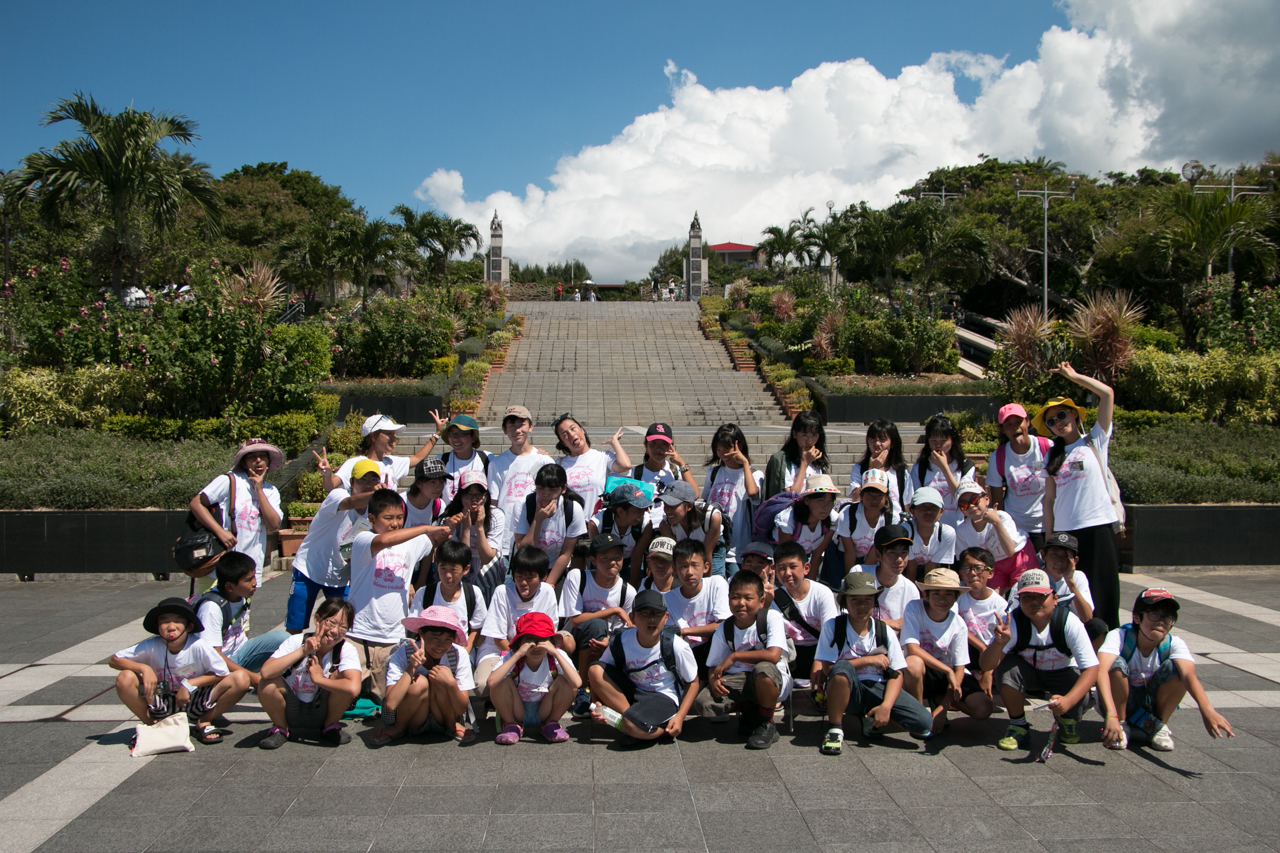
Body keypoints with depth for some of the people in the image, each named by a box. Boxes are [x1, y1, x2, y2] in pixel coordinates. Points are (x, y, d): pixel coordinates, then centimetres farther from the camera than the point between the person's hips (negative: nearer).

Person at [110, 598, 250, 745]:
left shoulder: (198, 646, -18)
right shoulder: (152, 647, -14)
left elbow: (221, 673, -12)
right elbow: (114, 660, -8)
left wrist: (189, 684, -19)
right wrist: (143, 668, -24)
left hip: (196, 704, -1)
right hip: (164, 707, 1)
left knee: (241, 679, -24)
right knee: (125, 679, -23)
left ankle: (203, 722, -2)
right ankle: (151, 724, 1)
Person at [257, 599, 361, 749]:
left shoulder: (347, 649, -17)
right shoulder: (296, 641, -16)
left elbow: (353, 688, -37)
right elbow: (266, 672, -33)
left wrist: (318, 678, -26)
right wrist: (303, 651, -33)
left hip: (322, 713, 0)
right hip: (291, 713, 0)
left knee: (341, 676, -25)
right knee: (267, 684, -28)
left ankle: (331, 727, 0)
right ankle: (281, 729, 1)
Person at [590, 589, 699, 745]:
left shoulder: (677, 646, -16)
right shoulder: (619, 643, -12)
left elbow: (693, 682, -4)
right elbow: (598, 679, -2)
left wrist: (679, 717, -15)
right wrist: (597, 705, -21)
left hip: (664, 697, -4)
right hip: (631, 693, 4)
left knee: (633, 726, -37)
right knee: (595, 670, -22)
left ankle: (664, 727, -5)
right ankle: (629, 715, -17)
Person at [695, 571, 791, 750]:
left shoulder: (772, 618, -14)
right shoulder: (724, 630, -2)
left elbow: (773, 655, -29)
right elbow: (713, 666, 3)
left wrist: (734, 656, -23)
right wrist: (714, 679, -22)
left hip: (774, 681, -3)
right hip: (739, 681, 4)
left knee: (763, 668, -39)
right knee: (703, 702, -20)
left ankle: (767, 725, -11)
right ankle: (748, 710, 10)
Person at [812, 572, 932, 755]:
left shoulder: (885, 632, -3)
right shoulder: (833, 626, -9)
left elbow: (896, 674, -5)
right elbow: (827, 668, -15)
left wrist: (886, 706, -21)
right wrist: (867, 660, -18)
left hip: (877, 688, 3)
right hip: (846, 690, -2)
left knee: (925, 724, -19)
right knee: (842, 667, -37)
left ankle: (872, 718, 8)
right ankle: (834, 729, -19)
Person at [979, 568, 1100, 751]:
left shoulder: (1070, 623, -27)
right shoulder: (1012, 622, -27)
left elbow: (1091, 668, -29)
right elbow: (986, 666, -33)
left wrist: (1068, 700, -46)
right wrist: (999, 643, -55)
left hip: (1062, 674, 0)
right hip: (1026, 674, 0)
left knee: (1076, 703, -30)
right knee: (1006, 666, -31)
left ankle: (1067, 721, 10)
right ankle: (1018, 726, -8)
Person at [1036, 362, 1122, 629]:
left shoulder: (1095, 441, 5)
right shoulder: (1052, 456, 15)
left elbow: (1107, 394, -5)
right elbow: (1049, 499, 11)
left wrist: (1073, 376, 3)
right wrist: (1049, 537, 5)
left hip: (1097, 527, -3)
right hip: (1063, 530, 4)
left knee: (1102, 593, -3)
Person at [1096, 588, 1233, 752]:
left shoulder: (1175, 644, -19)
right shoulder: (1119, 636, -27)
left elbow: (1189, 675, -40)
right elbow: (1101, 670, -45)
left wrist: (1207, 710, -60)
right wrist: (1111, 715, -60)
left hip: (1152, 705, 2)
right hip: (1120, 701, -2)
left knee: (1177, 668, -26)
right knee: (1116, 664, -33)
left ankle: (1159, 725, -4)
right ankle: (1121, 724, -9)